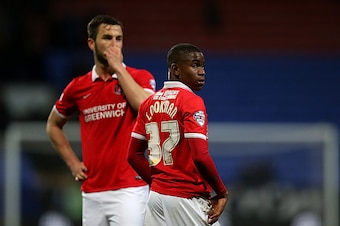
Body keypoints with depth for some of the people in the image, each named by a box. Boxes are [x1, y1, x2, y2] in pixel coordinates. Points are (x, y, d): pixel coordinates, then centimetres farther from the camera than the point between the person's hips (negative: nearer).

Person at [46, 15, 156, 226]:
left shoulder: (140, 77, 1)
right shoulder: (78, 86, 10)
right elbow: (53, 125, 24)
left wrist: (119, 68, -12)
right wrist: (73, 162, 12)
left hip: (129, 189, -4)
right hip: (92, 191, 4)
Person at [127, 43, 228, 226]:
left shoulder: (149, 103, 11)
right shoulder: (191, 102, -11)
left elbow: (134, 155, 14)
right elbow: (200, 156, -19)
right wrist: (222, 193, -9)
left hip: (156, 195, 7)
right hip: (186, 199, -7)